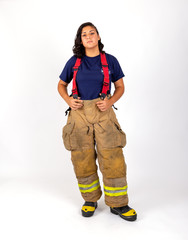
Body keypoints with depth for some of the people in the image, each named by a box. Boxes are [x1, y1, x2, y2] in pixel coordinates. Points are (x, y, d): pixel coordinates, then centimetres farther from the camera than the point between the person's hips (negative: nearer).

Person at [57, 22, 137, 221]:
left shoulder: (110, 61, 5)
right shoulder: (74, 62, 6)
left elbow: (120, 87, 11)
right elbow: (61, 85, 16)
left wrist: (110, 101, -8)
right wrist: (68, 100, -4)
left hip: (103, 114, -1)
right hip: (79, 114, 1)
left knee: (113, 160, -5)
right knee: (82, 161, 5)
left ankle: (118, 204, 11)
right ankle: (90, 200, 25)